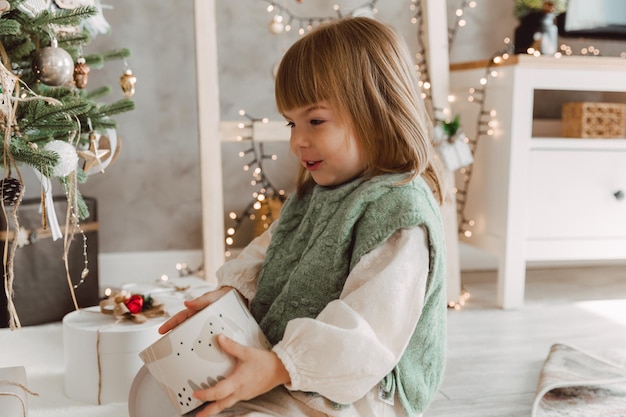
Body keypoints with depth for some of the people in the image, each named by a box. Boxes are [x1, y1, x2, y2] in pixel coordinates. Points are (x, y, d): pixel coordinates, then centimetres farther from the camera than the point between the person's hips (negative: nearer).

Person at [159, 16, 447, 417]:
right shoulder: (317, 192, 7)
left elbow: (366, 334, -29)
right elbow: (270, 250, 15)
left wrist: (279, 368, -33)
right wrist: (229, 292, -3)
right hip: (274, 350, 9)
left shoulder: (400, 211, -23)